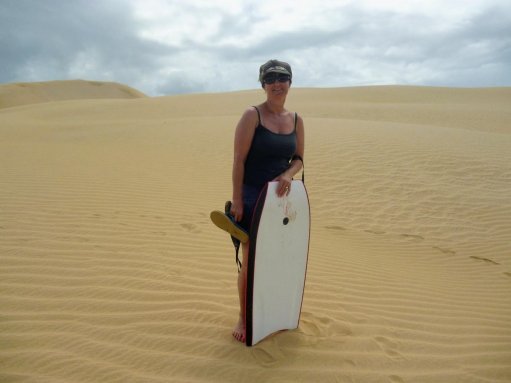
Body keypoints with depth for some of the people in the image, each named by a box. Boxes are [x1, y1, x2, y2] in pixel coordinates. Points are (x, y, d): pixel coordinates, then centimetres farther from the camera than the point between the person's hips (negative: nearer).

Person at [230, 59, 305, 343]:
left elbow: (298, 158, 10)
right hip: (252, 196, -5)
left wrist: (288, 175, -12)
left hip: (281, 197, 5)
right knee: (250, 260, 3)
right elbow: (239, 160, -13)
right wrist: (237, 200, -16)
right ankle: (243, 317, 23)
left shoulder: (296, 120, 6)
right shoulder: (253, 115, -10)